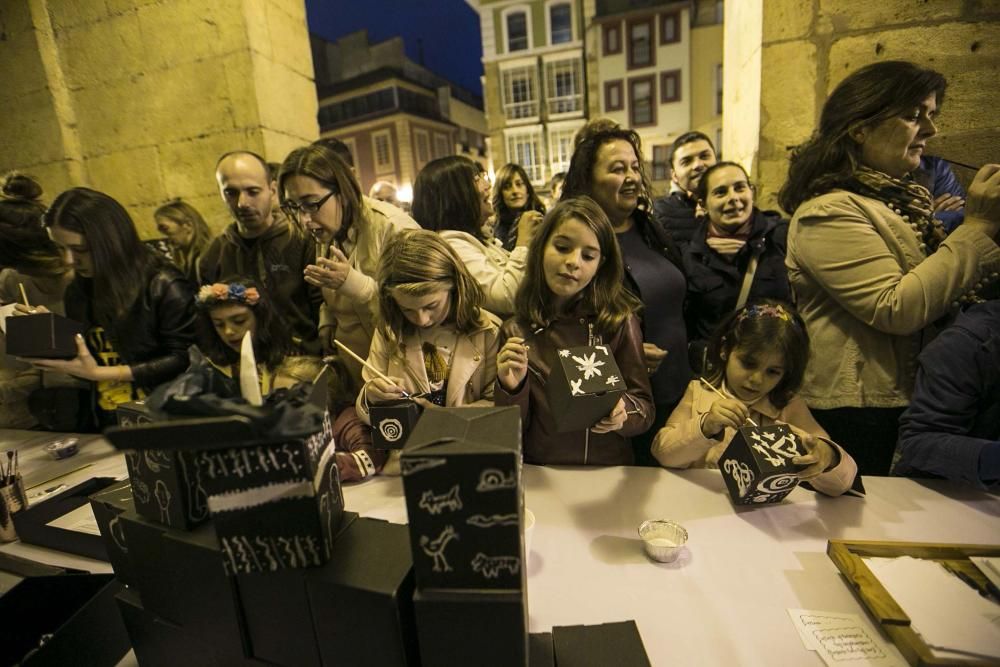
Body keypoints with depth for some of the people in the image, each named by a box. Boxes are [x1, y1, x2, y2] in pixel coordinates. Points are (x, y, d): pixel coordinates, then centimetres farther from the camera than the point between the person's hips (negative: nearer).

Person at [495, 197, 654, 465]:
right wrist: (511, 389, -15)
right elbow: (513, 432, 2)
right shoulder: (514, 332, -1)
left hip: (610, 471, 1)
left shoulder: (621, 321, -5)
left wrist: (624, 412, -19)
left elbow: (645, 408, 1)